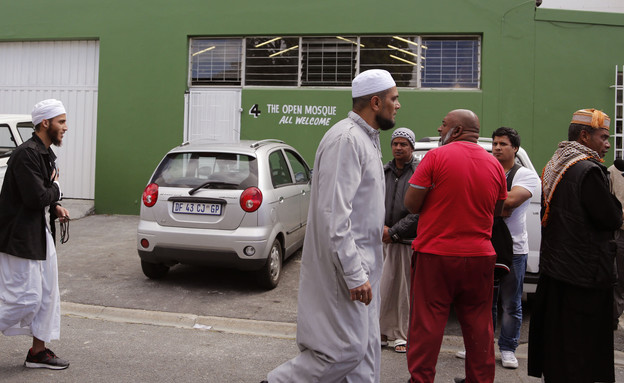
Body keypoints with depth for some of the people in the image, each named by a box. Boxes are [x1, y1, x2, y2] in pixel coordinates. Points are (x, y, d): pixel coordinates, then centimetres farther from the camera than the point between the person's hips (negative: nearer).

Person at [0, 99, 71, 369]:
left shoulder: (45, 154, 12)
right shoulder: (26, 154, -20)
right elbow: (36, 197, -27)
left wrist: (55, 207, 3)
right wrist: (56, 188, -8)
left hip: (41, 235, 10)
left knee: (48, 295, 14)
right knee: (27, 299, -7)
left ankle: (38, 352, 25)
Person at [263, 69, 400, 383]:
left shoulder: (367, 139, 16)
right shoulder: (345, 139, -18)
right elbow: (334, 215, -25)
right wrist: (355, 276, -25)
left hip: (362, 265, 10)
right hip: (346, 267, -10)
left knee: (366, 349, 14)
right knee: (347, 350, -6)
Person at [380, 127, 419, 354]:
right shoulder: (384, 172, 10)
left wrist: (394, 231, -11)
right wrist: (381, 226, -6)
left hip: (409, 240, -3)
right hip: (384, 240, 4)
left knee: (405, 289, 2)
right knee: (383, 286, 5)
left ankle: (402, 335, 13)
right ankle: (383, 331, 19)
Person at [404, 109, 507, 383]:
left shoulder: (436, 157, -8)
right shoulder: (494, 165, 7)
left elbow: (411, 204, -9)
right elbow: (497, 211, 18)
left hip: (435, 256, -4)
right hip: (479, 257, 5)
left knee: (426, 325, 3)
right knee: (479, 327, 13)